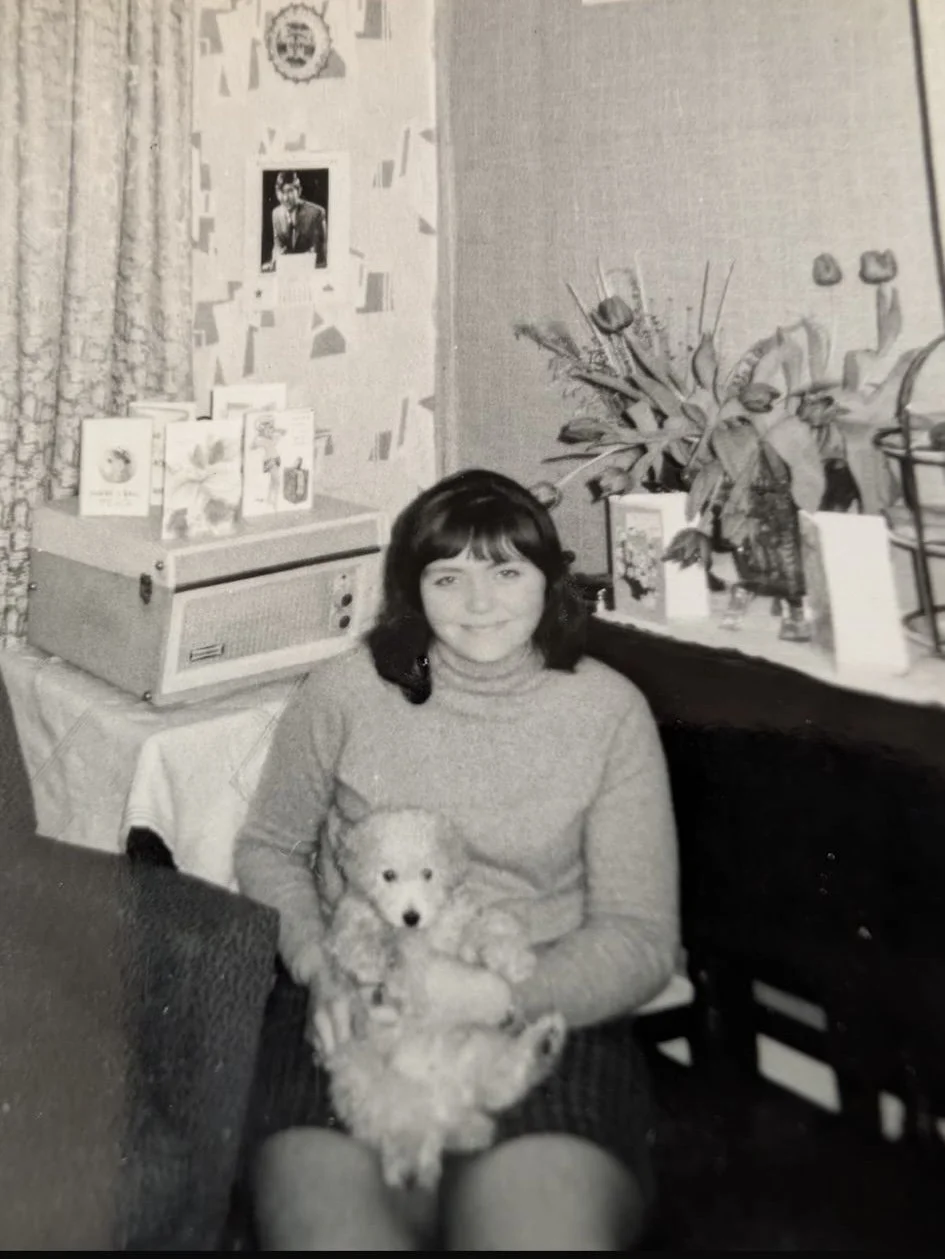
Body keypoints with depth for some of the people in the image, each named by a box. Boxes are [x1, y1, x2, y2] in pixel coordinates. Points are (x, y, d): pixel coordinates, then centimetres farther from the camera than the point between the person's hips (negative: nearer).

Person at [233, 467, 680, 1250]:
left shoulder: (609, 711, 0)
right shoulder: (346, 690, 1)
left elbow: (641, 937, -1)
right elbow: (270, 850, 14)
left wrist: (498, 995, -17)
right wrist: (318, 966, -5)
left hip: (547, 1012, 0)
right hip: (355, 1011, 1)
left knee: (544, 1230, -27)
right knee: (327, 1226, -26)